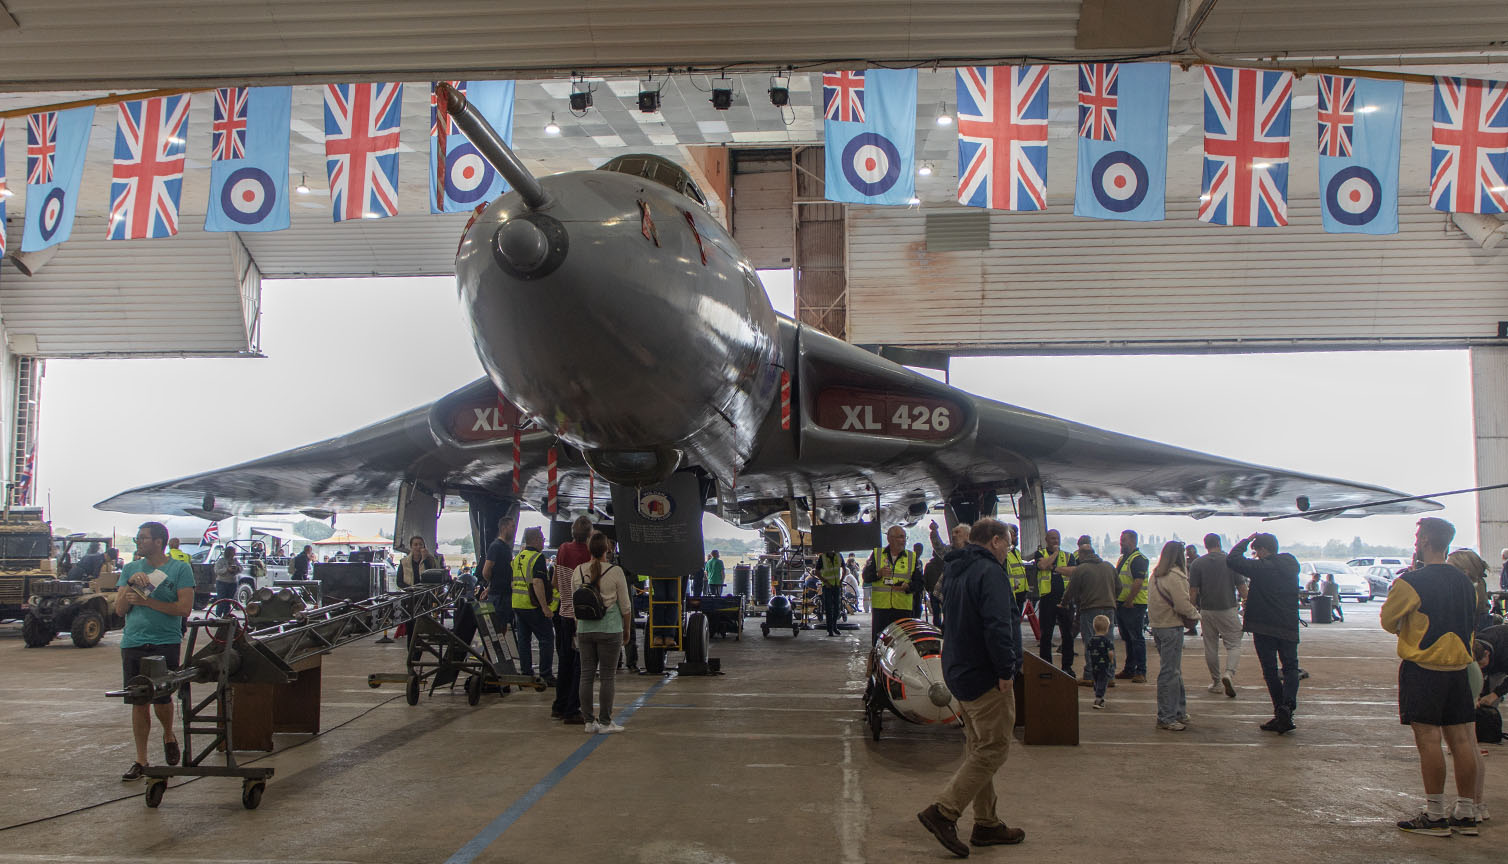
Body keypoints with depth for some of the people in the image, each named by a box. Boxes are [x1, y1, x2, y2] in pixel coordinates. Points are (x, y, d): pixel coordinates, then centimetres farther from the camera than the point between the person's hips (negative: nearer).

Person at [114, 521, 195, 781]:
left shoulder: (180, 569, -1)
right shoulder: (131, 569, 13)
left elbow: (185, 608, -10)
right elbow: (120, 610, 7)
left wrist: (146, 601, -13)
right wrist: (131, 584, -9)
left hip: (166, 643, -4)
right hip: (133, 643, 4)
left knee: (161, 698, -8)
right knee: (139, 702, 6)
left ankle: (169, 735, 24)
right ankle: (141, 759, 16)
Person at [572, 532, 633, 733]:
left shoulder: (578, 571, 2)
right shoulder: (615, 572, -9)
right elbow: (625, 605, -4)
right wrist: (627, 630, 8)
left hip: (584, 629, 4)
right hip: (609, 629, -4)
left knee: (586, 675, 8)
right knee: (608, 676, 2)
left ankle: (589, 722, 12)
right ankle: (605, 722, 5)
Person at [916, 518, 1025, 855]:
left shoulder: (957, 572, 14)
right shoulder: (990, 573, -17)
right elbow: (998, 626, -27)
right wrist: (1005, 670, -19)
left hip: (960, 673, 10)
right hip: (986, 678, -10)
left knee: (979, 750, 15)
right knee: (993, 749, -5)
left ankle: (987, 824, 22)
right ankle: (943, 812, -9)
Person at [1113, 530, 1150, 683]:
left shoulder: (1138, 559, -12)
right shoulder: (1122, 559, 18)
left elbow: (1138, 583, -20)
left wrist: (1128, 602, -21)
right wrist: (1116, 600, 14)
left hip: (1134, 605, -9)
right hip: (1121, 604, 9)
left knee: (1137, 639, -6)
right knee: (1127, 639, 14)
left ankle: (1141, 672, -2)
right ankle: (1129, 669, 21)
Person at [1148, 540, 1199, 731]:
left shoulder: (1156, 574, 11)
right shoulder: (1174, 576, -18)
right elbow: (1183, 606, -21)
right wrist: (1196, 614, -2)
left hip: (1158, 626, 9)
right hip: (1171, 628, -9)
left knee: (1174, 671, 18)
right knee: (1170, 673, -4)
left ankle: (1179, 712, 27)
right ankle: (1166, 718, 1)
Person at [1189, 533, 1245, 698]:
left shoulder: (1198, 564, -1)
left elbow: (1193, 590, -3)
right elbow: (1241, 586, 0)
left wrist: (1193, 609, 8)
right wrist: (1246, 601, 15)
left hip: (1207, 610, 2)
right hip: (1228, 609, -1)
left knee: (1211, 647, 10)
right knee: (1234, 644, 5)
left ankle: (1216, 682, 15)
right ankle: (1229, 672, -19)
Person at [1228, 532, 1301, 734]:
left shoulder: (1260, 567, -14)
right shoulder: (1292, 564, 4)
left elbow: (1232, 559, -14)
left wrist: (1246, 540, -2)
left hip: (1264, 628, -4)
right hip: (1289, 627, 4)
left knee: (1270, 671, 5)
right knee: (1290, 668, 12)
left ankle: (1280, 712, 2)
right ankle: (1288, 705, -10)